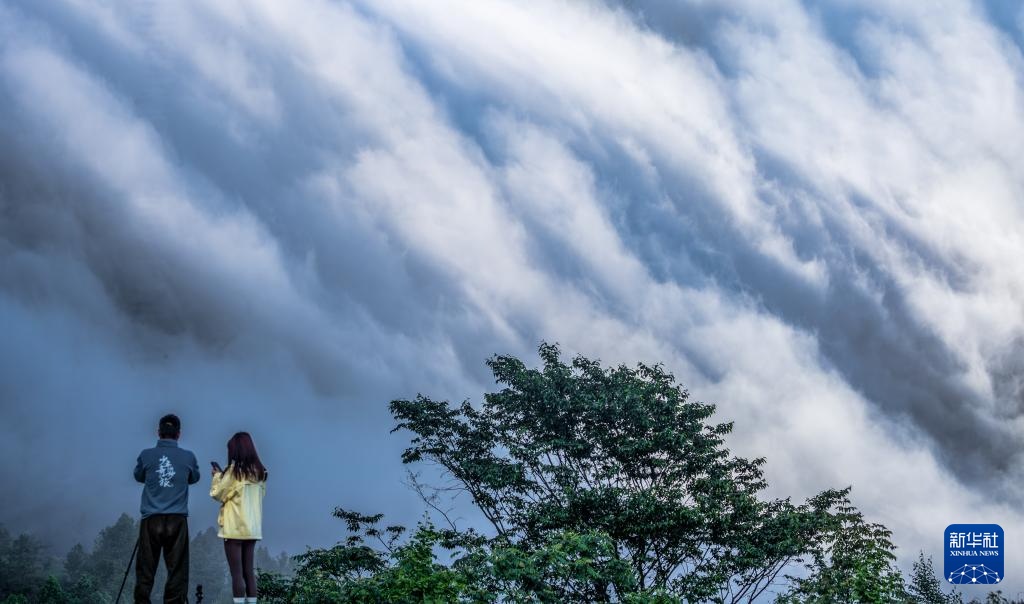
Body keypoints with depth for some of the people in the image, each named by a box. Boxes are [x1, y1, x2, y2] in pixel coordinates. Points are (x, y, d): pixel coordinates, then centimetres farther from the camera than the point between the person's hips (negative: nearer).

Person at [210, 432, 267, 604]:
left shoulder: (234, 470, -11)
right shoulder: (259, 471, 7)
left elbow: (217, 493, -4)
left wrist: (217, 475, 14)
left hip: (235, 527, -6)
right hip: (253, 527, 6)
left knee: (236, 573, -4)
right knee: (248, 571, 11)